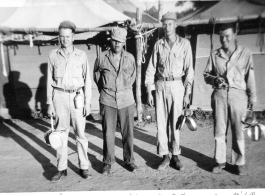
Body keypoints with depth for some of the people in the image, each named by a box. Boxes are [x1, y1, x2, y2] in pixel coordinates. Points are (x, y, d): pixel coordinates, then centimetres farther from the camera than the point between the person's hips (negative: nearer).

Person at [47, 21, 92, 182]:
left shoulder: (81, 55, 1)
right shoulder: (53, 55, 4)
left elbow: (87, 80, 2)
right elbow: (50, 81, 6)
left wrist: (88, 103, -2)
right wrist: (50, 103, 3)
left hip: (77, 96, -1)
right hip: (59, 97, 1)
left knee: (81, 133, 2)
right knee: (61, 133, 7)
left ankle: (84, 167, 16)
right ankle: (62, 168, 19)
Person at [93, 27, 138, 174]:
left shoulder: (130, 58, 3)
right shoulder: (102, 57, 1)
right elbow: (96, 74, 16)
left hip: (126, 100, 1)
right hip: (108, 100, -1)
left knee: (128, 132, 6)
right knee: (108, 133, 4)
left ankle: (129, 160, 23)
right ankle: (108, 162, 20)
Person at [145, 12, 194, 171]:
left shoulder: (185, 44, 2)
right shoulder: (158, 44, 7)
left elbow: (189, 69, -1)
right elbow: (151, 68, 6)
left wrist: (187, 92, -6)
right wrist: (149, 91, 1)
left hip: (177, 85, -2)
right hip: (160, 86, 2)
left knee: (175, 122, 3)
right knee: (161, 122, 3)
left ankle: (175, 156, 18)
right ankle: (165, 156, 15)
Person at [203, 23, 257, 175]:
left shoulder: (245, 53, 8)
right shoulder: (215, 54, 11)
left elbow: (250, 76, 6)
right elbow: (206, 74, 13)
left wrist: (252, 96, 2)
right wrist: (214, 79, -8)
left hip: (238, 94, -1)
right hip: (219, 94, 2)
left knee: (238, 130, 2)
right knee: (219, 130, 3)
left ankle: (240, 163, 16)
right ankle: (220, 161, 16)